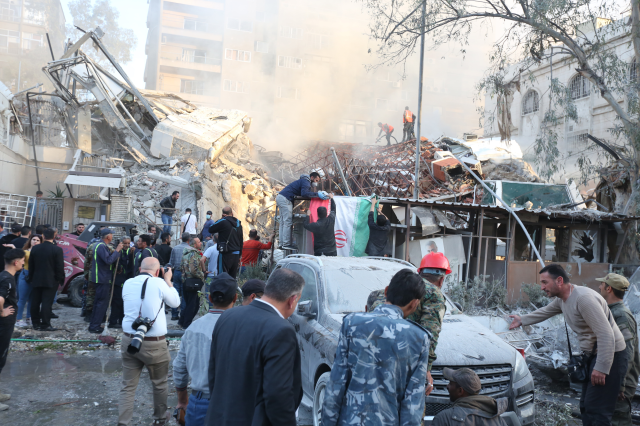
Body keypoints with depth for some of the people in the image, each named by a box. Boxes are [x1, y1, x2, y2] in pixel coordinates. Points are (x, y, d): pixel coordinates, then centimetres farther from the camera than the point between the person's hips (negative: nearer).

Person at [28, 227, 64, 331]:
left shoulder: (35, 248, 4)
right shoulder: (57, 250, -11)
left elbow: (31, 265, 10)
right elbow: (60, 267, -10)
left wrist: (31, 278, 18)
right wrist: (61, 280, -2)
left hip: (36, 280, 5)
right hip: (51, 281, -5)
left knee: (35, 302, 12)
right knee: (46, 302, -4)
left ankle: (36, 323, 20)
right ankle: (45, 325, -4)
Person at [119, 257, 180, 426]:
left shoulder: (128, 283, 1)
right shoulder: (159, 283, -12)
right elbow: (175, 303, 3)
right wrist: (168, 280, 12)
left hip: (129, 340, 4)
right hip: (154, 344, -3)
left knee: (128, 386, 10)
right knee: (160, 384, 17)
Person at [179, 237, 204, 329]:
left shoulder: (185, 253, 14)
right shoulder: (194, 254, -17)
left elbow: (182, 268, 20)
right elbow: (194, 270, -25)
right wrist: (202, 276, -12)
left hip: (185, 281, 9)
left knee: (188, 303, 18)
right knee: (192, 304, -1)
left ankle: (182, 321, 22)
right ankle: (187, 324, 5)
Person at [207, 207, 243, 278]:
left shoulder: (223, 222, -10)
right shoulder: (238, 223, 9)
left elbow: (210, 230, 2)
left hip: (226, 254, -6)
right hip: (236, 254, 6)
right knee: (233, 277, 12)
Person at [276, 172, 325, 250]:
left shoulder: (303, 181, 26)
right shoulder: (306, 182, -8)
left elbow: (306, 193, 19)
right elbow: (304, 194, -25)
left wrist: (320, 193, 9)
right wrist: (317, 194, -23)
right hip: (285, 199, -11)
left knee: (283, 222, 9)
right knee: (288, 222, -12)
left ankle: (282, 243, 10)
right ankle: (286, 244, -13)